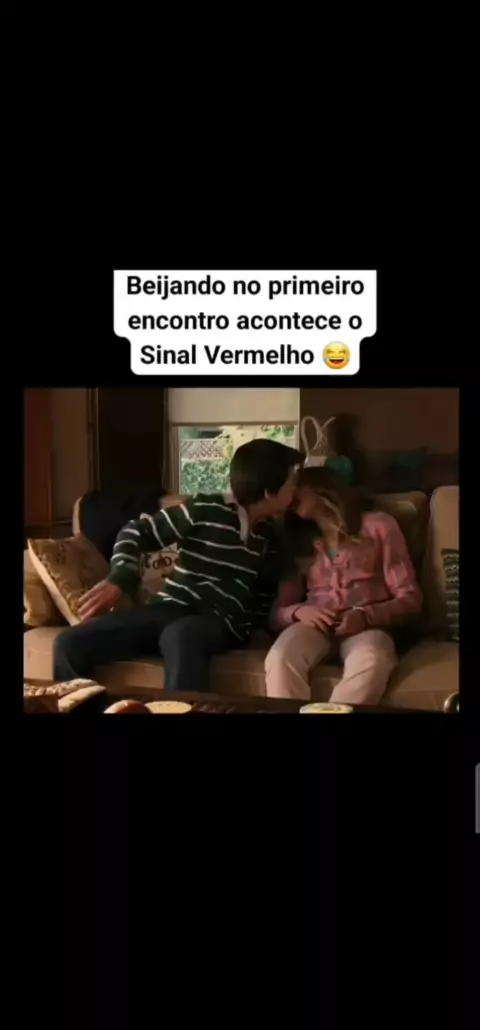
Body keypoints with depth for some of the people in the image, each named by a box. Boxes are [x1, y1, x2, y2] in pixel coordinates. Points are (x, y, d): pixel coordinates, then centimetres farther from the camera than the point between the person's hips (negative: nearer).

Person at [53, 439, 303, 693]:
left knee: (182, 635, -41)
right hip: (171, 608, 0)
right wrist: (119, 579, -16)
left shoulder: (270, 535, 13)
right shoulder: (204, 510, -1)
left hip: (220, 623, 0)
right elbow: (137, 532, 2)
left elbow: (267, 593, 23)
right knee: (70, 643, -19)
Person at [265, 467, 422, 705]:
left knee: (370, 663, -39)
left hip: (367, 627, -2)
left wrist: (365, 616, -14)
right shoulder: (298, 544, 21)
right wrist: (298, 611, -9)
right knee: (280, 659, -34)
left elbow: (409, 599, 5)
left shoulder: (378, 525, 11)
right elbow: (277, 613, 15)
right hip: (314, 627, 2)